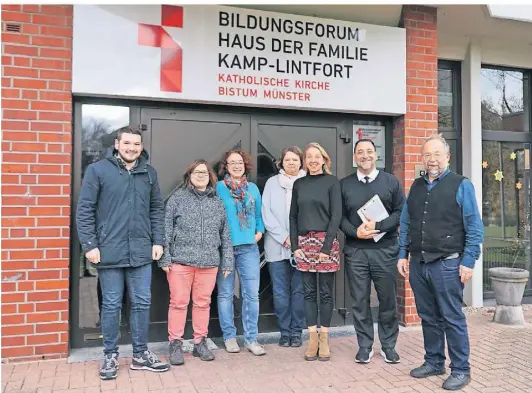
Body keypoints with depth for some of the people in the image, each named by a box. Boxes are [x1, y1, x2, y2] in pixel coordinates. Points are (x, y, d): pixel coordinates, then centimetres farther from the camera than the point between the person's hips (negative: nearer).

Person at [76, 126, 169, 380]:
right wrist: (89, 245, -10)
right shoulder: (97, 170, -4)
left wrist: (158, 241, 6)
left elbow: (157, 209, 13)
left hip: (141, 252, 4)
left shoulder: (149, 173, 8)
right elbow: (84, 210, -5)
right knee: (111, 305, 8)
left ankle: (140, 354, 25)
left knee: (142, 303, 10)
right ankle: (110, 355, 24)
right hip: (109, 252, -3)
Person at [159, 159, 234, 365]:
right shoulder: (178, 197, 3)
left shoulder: (217, 202, 12)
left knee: (203, 303, 9)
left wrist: (227, 261, 9)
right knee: (178, 303, 3)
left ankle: (200, 342, 23)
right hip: (181, 260, -3)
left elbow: (225, 234, 13)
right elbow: (167, 229, 0)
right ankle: (175, 344, 16)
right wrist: (165, 257, -7)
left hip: (209, 262, 3)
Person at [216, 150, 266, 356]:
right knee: (226, 294, 6)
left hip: (249, 247, 3)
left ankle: (251, 338, 12)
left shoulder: (253, 189, 12)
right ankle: (229, 336, 19)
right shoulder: (219, 187, -1)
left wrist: (260, 231, 2)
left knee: (252, 294, 1)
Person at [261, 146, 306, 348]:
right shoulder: (272, 182, 7)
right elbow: (266, 213, 1)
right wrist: (284, 237, -8)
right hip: (277, 246, 1)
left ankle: (296, 331, 16)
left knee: (299, 290, 4)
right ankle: (284, 331, 17)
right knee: (280, 292, 5)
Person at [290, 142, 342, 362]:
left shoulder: (332, 182, 0)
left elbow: (336, 216, -6)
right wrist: (295, 245, 1)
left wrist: (326, 246, -13)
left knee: (326, 292, 4)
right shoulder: (299, 184, 11)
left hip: (326, 242, -3)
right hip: (304, 243, 3)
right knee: (309, 292, 7)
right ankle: (312, 338, 15)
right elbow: (293, 216, 11)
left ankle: (324, 338, 14)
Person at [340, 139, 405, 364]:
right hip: (355, 250, 1)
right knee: (360, 301, 5)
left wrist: (378, 226, -15)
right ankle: (365, 346, 18)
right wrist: (355, 232, -13)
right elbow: (340, 216, 5)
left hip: (385, 250, 0)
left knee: (388, 300, 6)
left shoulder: (391, 182, 6)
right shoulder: (344, 184, 9)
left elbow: (400, 212, -1)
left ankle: (388, 346, 20)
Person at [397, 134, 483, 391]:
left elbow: (474, 227, -6)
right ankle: (434, 362, 29)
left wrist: (468, 261, -12)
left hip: (447, 264, -5)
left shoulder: (461, 185, -3)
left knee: (452, 318, 2)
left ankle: (461, 370, 16)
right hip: (418, 263, 5)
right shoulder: (416, 186, 12)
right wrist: (403, 255, 9)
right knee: (428, 317, 14)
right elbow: (406, 224, 15)